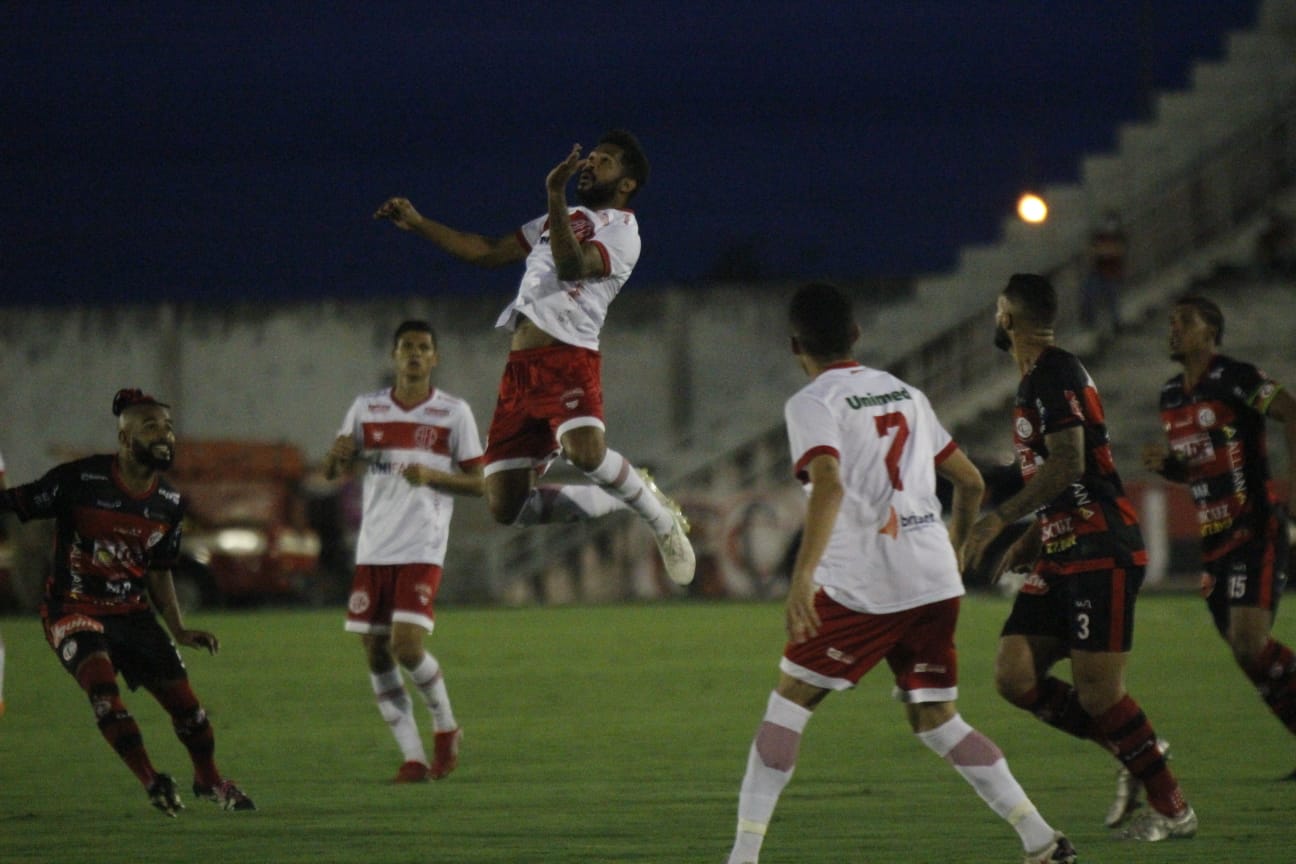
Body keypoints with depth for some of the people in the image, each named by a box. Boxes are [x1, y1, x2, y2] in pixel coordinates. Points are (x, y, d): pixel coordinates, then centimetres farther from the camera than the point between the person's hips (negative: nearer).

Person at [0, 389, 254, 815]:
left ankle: (210, 780, 27)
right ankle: (152, 782, -24)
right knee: (102, 684, -29)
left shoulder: (169, 504, 1)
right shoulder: (80, 480, -17)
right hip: (73, 609, -5)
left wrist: (179, 631, 8)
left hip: (132, 613, 5)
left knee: (183, 699, 2)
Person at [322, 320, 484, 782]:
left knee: (406, 645, -17)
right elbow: (331, 472, 14)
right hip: (373, 549, 4)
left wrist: (432, 475, -16)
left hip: (422, 550, -4)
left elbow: (478, 482, 2)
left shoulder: (454, 412, 1)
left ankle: (445, 726, 9)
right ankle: (413, 756, 8)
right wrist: (337, 453, -10)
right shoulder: (366, 409, 10)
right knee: (376, 652, 0)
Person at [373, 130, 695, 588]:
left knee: (585, 450, -37)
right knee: (506, 507, -2)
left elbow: (572, 265, -19)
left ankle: (660, 515, -7)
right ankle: (625, 498, 17)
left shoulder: (621, 231, 0)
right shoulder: (563, 220, 26)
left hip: (568, 356, -7)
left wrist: (556, 195, -26)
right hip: (521, 366, 7)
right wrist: (417, 223, 26)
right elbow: (488, 252, 31)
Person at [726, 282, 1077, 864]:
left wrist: (802, 576, -30)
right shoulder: (904, 394, 18)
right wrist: (954, 544, 39)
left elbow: (829, 484, -21)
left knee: (788, 703, 4)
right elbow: (970, 481, 22)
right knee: (934, 720, 14)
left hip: (863, 587, -6)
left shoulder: (811, 404, -3)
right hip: (935, 581, 6)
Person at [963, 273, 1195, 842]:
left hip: (1102, 551, -10)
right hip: (1062, 554, 10)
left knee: (1097, 692, -10)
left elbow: (1067, 465, -22)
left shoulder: (1056, 374, -12)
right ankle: (1135, 752, 10)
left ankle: (1173, 809, 2)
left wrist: (1000, 518, -23)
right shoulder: (1035, 382, 20)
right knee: (1014, 676, 0)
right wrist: (1030, 539, 23)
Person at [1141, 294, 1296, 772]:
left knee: (1249, 641, -20)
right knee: (1247, 650, 5)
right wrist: (1165, 462, 3)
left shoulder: (1234, 379, -10)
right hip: (1216, 541, 8)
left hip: (1257, 532, -8)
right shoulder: (1171, 396, 15)